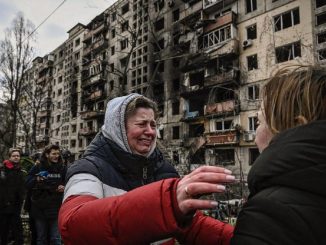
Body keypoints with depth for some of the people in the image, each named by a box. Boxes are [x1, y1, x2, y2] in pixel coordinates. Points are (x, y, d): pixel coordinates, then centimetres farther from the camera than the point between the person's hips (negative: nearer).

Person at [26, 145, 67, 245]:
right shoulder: (37, 168, 2)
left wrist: (64, 187, -8)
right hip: (39, 208, 0)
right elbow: (27, 184, 1)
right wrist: (36, 180, -18)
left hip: (56, 209, 0)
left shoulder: (62, 168, 4)